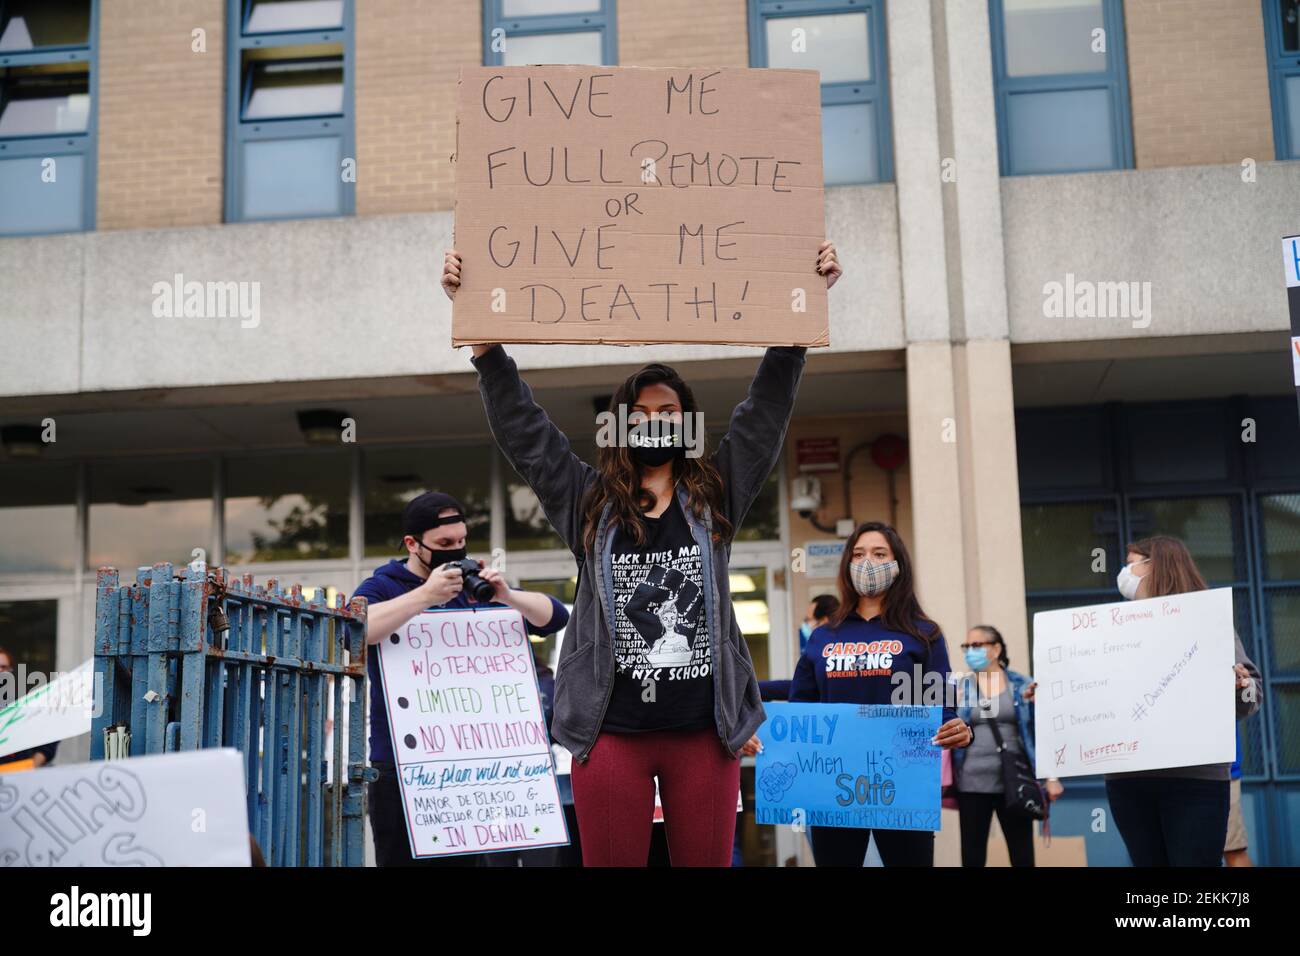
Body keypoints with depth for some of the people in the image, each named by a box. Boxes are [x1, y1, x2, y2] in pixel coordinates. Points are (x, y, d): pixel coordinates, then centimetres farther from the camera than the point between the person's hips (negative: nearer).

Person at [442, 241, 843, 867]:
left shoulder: (716, 497, 9)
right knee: (611, 862, 5)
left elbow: (768, 408, 5)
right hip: (611, 732, 0)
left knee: (707, 862, 7)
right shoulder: (588, 503, 7)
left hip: (705, 730, 1)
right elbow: (521, 429, 3)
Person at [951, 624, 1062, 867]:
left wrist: (1051, 776, -3)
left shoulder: (1022, 686, 3)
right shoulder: (960, 688, 6)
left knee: (1022, 855, 4)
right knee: (972, 857, 2)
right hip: (972, 785, 1)